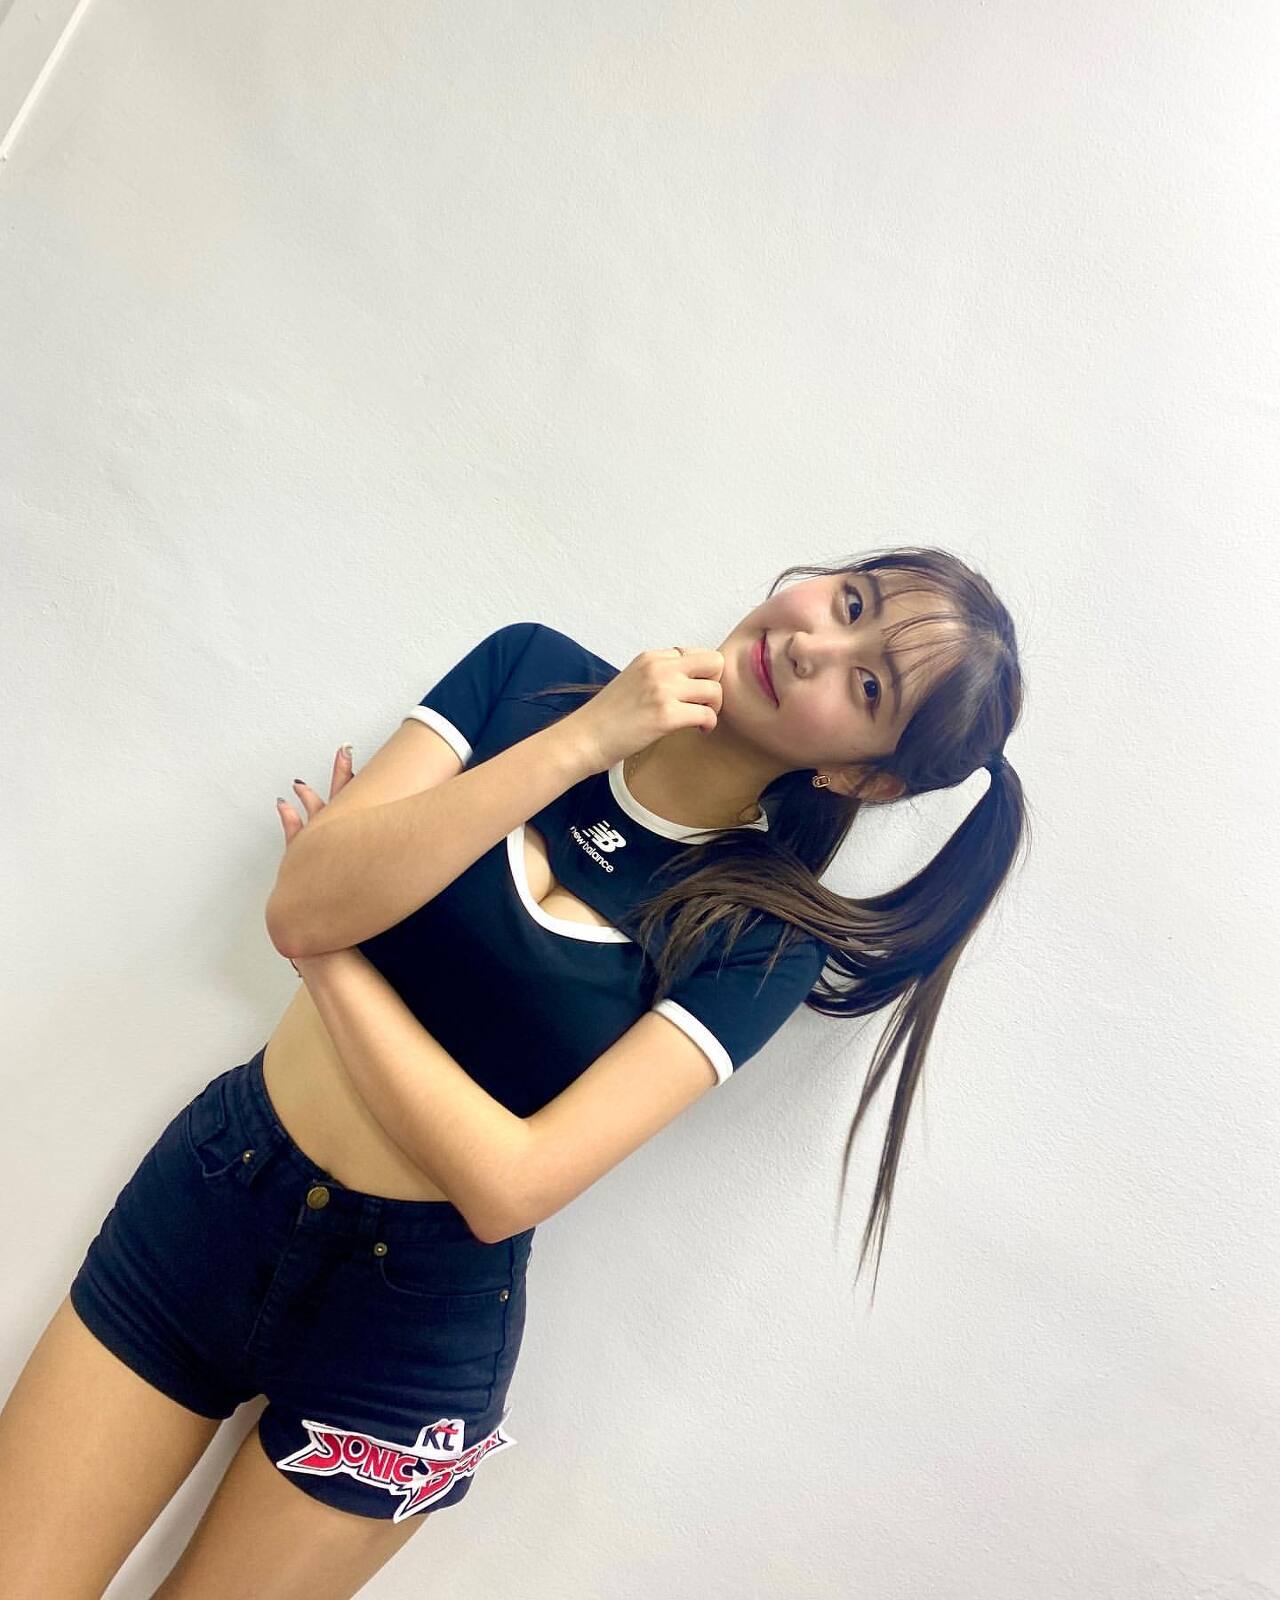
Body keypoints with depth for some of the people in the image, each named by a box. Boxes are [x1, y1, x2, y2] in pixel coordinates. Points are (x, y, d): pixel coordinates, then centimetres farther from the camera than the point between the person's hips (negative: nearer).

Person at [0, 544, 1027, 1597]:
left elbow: (509, 1184, -21)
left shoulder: (767, 932, -14)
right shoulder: (530, 669, -7)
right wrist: (582, 740, -22)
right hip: (206, 1196, 2)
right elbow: (302, 907, -18)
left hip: (416, 1315, -2)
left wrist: (327, 951, -13)